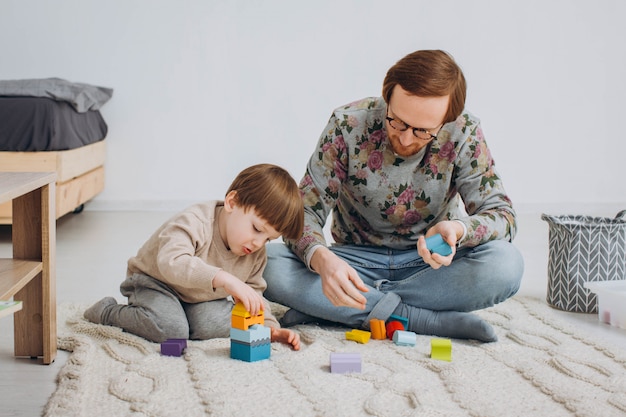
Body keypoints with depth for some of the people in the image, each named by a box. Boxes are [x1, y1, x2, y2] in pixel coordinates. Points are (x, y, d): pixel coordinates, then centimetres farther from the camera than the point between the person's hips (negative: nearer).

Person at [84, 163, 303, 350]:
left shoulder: (256, 255, -11)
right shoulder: (194, 222, -33)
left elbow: (254, 293, 4)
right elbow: (172, 261, -51)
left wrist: (270, 327, -15)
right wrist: (223, 279, -61)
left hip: (201, 298, 5)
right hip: (156, 282, -5)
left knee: (221, 324, -24)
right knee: (171, 330, -30)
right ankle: (108, 312, -4)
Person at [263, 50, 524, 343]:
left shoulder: (464, 134, -15)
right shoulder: (348, 124, -17)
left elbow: (501, 214, -12)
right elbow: (305, 211, -15)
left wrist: (459, 229, -36)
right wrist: (322, 258, -38)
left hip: (430, 263, 1)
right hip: (357, 259, 0)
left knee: (506, 265, -31)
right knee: (269, 264, -29)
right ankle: (433, 321, -28)